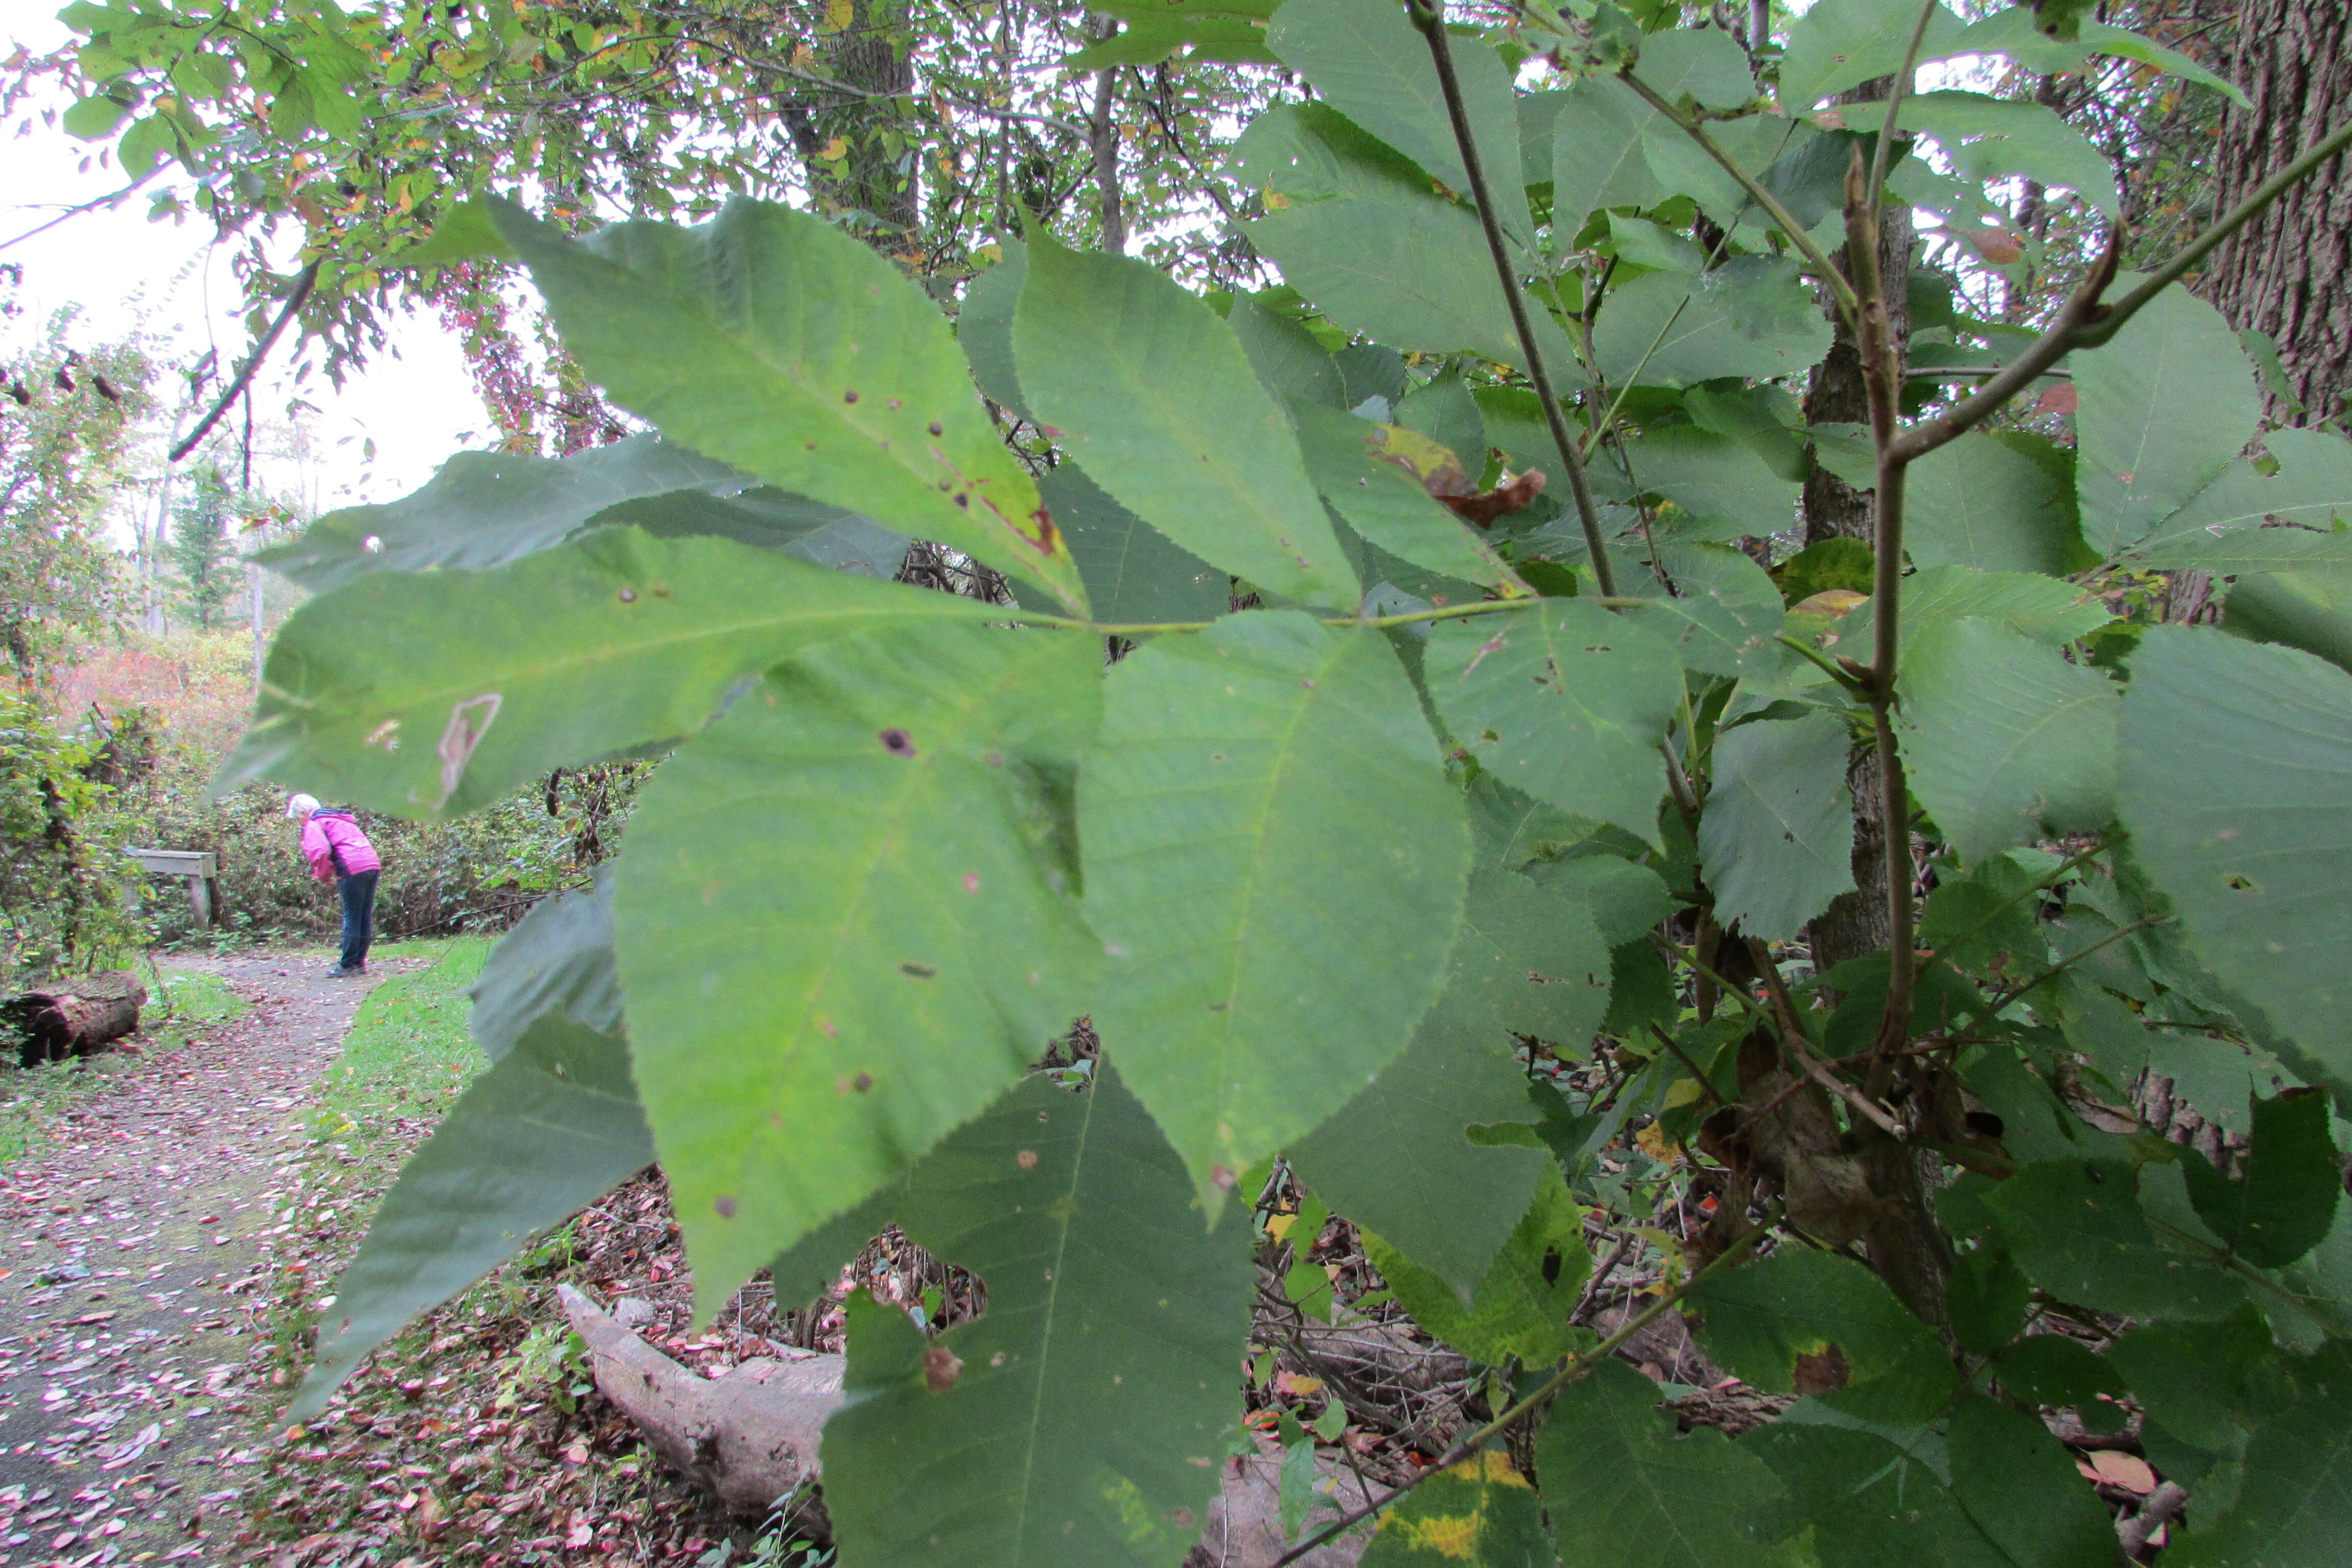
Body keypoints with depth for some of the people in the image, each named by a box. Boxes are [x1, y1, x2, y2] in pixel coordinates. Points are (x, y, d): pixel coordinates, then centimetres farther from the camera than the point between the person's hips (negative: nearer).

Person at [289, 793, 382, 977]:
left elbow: (321, 851, -12)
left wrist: (322, 875, 4)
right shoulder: (340, 818, 30)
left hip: (353, 869, -8)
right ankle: (360, 962, 16)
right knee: (366, 917, 10)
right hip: (373, 864, 8)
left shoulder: (314, 824, 3)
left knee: (351, 919, -1)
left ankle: (348, 965, 4)